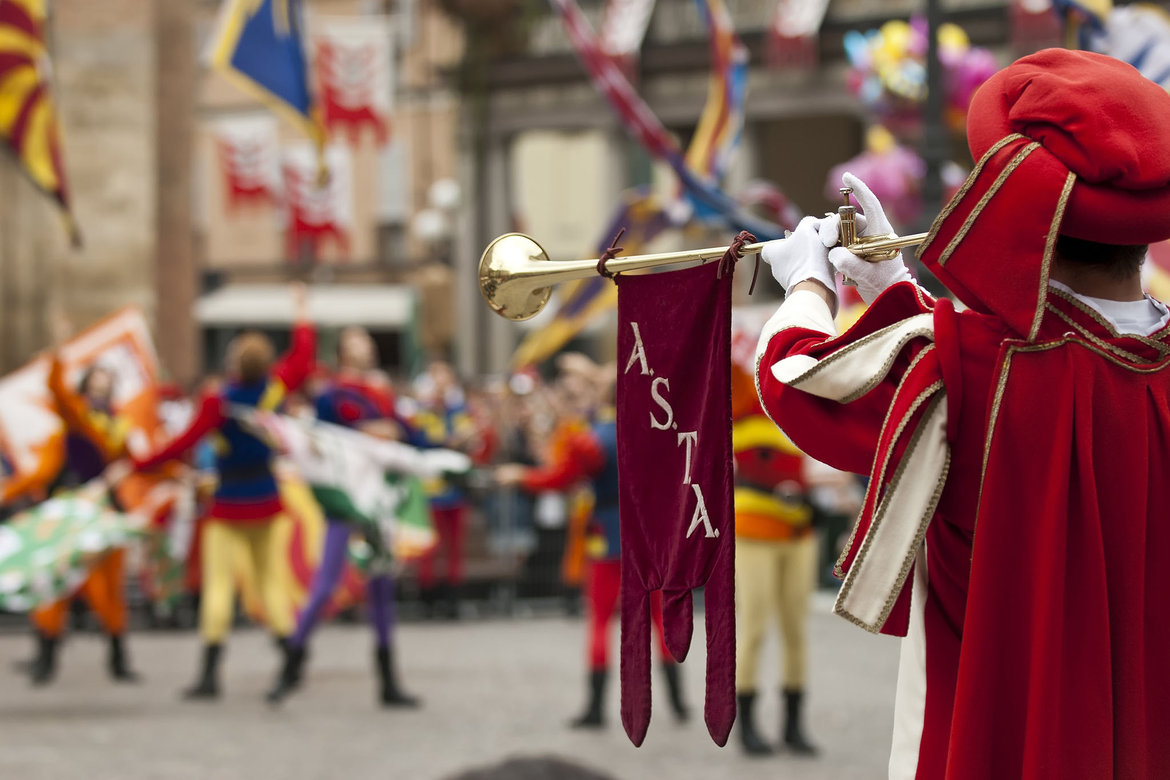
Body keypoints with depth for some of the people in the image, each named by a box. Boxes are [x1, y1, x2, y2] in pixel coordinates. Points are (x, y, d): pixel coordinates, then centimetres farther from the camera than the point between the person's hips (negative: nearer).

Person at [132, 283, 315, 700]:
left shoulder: (218, 403, -17)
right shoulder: (274, 389, -6)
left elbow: (184, 443, -16)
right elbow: (303, 358, 10)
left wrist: (139, 465, -8)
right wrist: (302, 315, 24)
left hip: (228, 505, -5)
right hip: (265, 501, 5)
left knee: (218, 583, -4)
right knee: (270, 578, 15)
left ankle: (210, 672, -9)